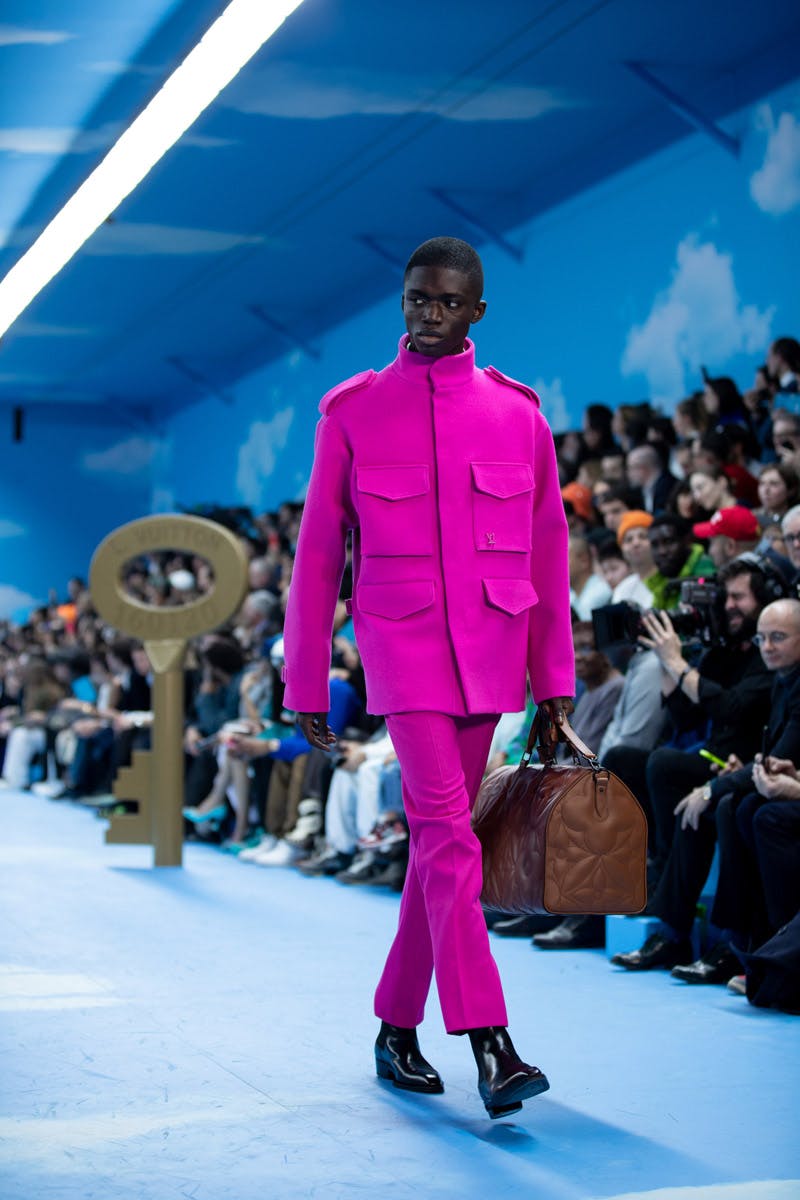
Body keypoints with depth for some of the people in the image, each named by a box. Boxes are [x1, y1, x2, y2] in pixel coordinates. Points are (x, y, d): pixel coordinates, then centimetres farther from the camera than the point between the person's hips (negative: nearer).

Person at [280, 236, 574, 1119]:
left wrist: (554, 675, 8)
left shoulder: (516, 414, 7)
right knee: (448, 836, -15)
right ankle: (490, 1047, -18)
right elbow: (317, 551, 5)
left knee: (436, 839, 9)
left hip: (489, 647, 3)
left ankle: (397, 1030, 22)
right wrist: (306, 682, 5)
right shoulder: (352, 411, 2)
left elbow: (548, 551, 10)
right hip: (400, 642, -3)